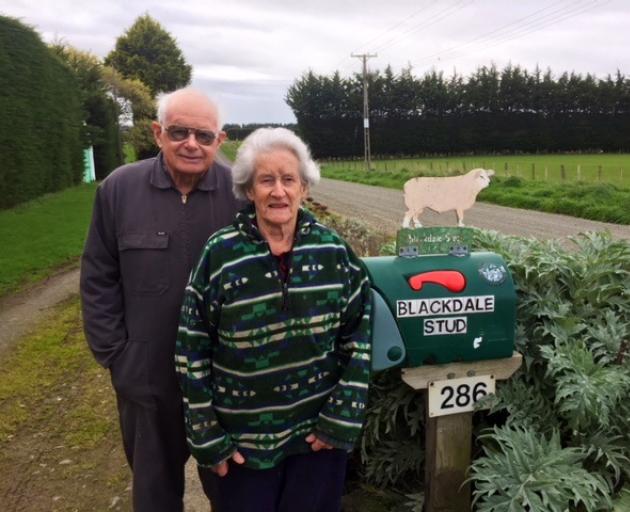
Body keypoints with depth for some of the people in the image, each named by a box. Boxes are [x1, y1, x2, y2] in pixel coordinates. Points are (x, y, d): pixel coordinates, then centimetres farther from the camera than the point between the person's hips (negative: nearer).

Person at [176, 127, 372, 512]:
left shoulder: (332, 249, -5)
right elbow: (192, 350, -6)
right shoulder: (221, 254, -11)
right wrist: (204, 437, -5)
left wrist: (343, 417, -4)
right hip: (240, 439, -1)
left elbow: (359, 334, 0)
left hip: (320, 433, 2)